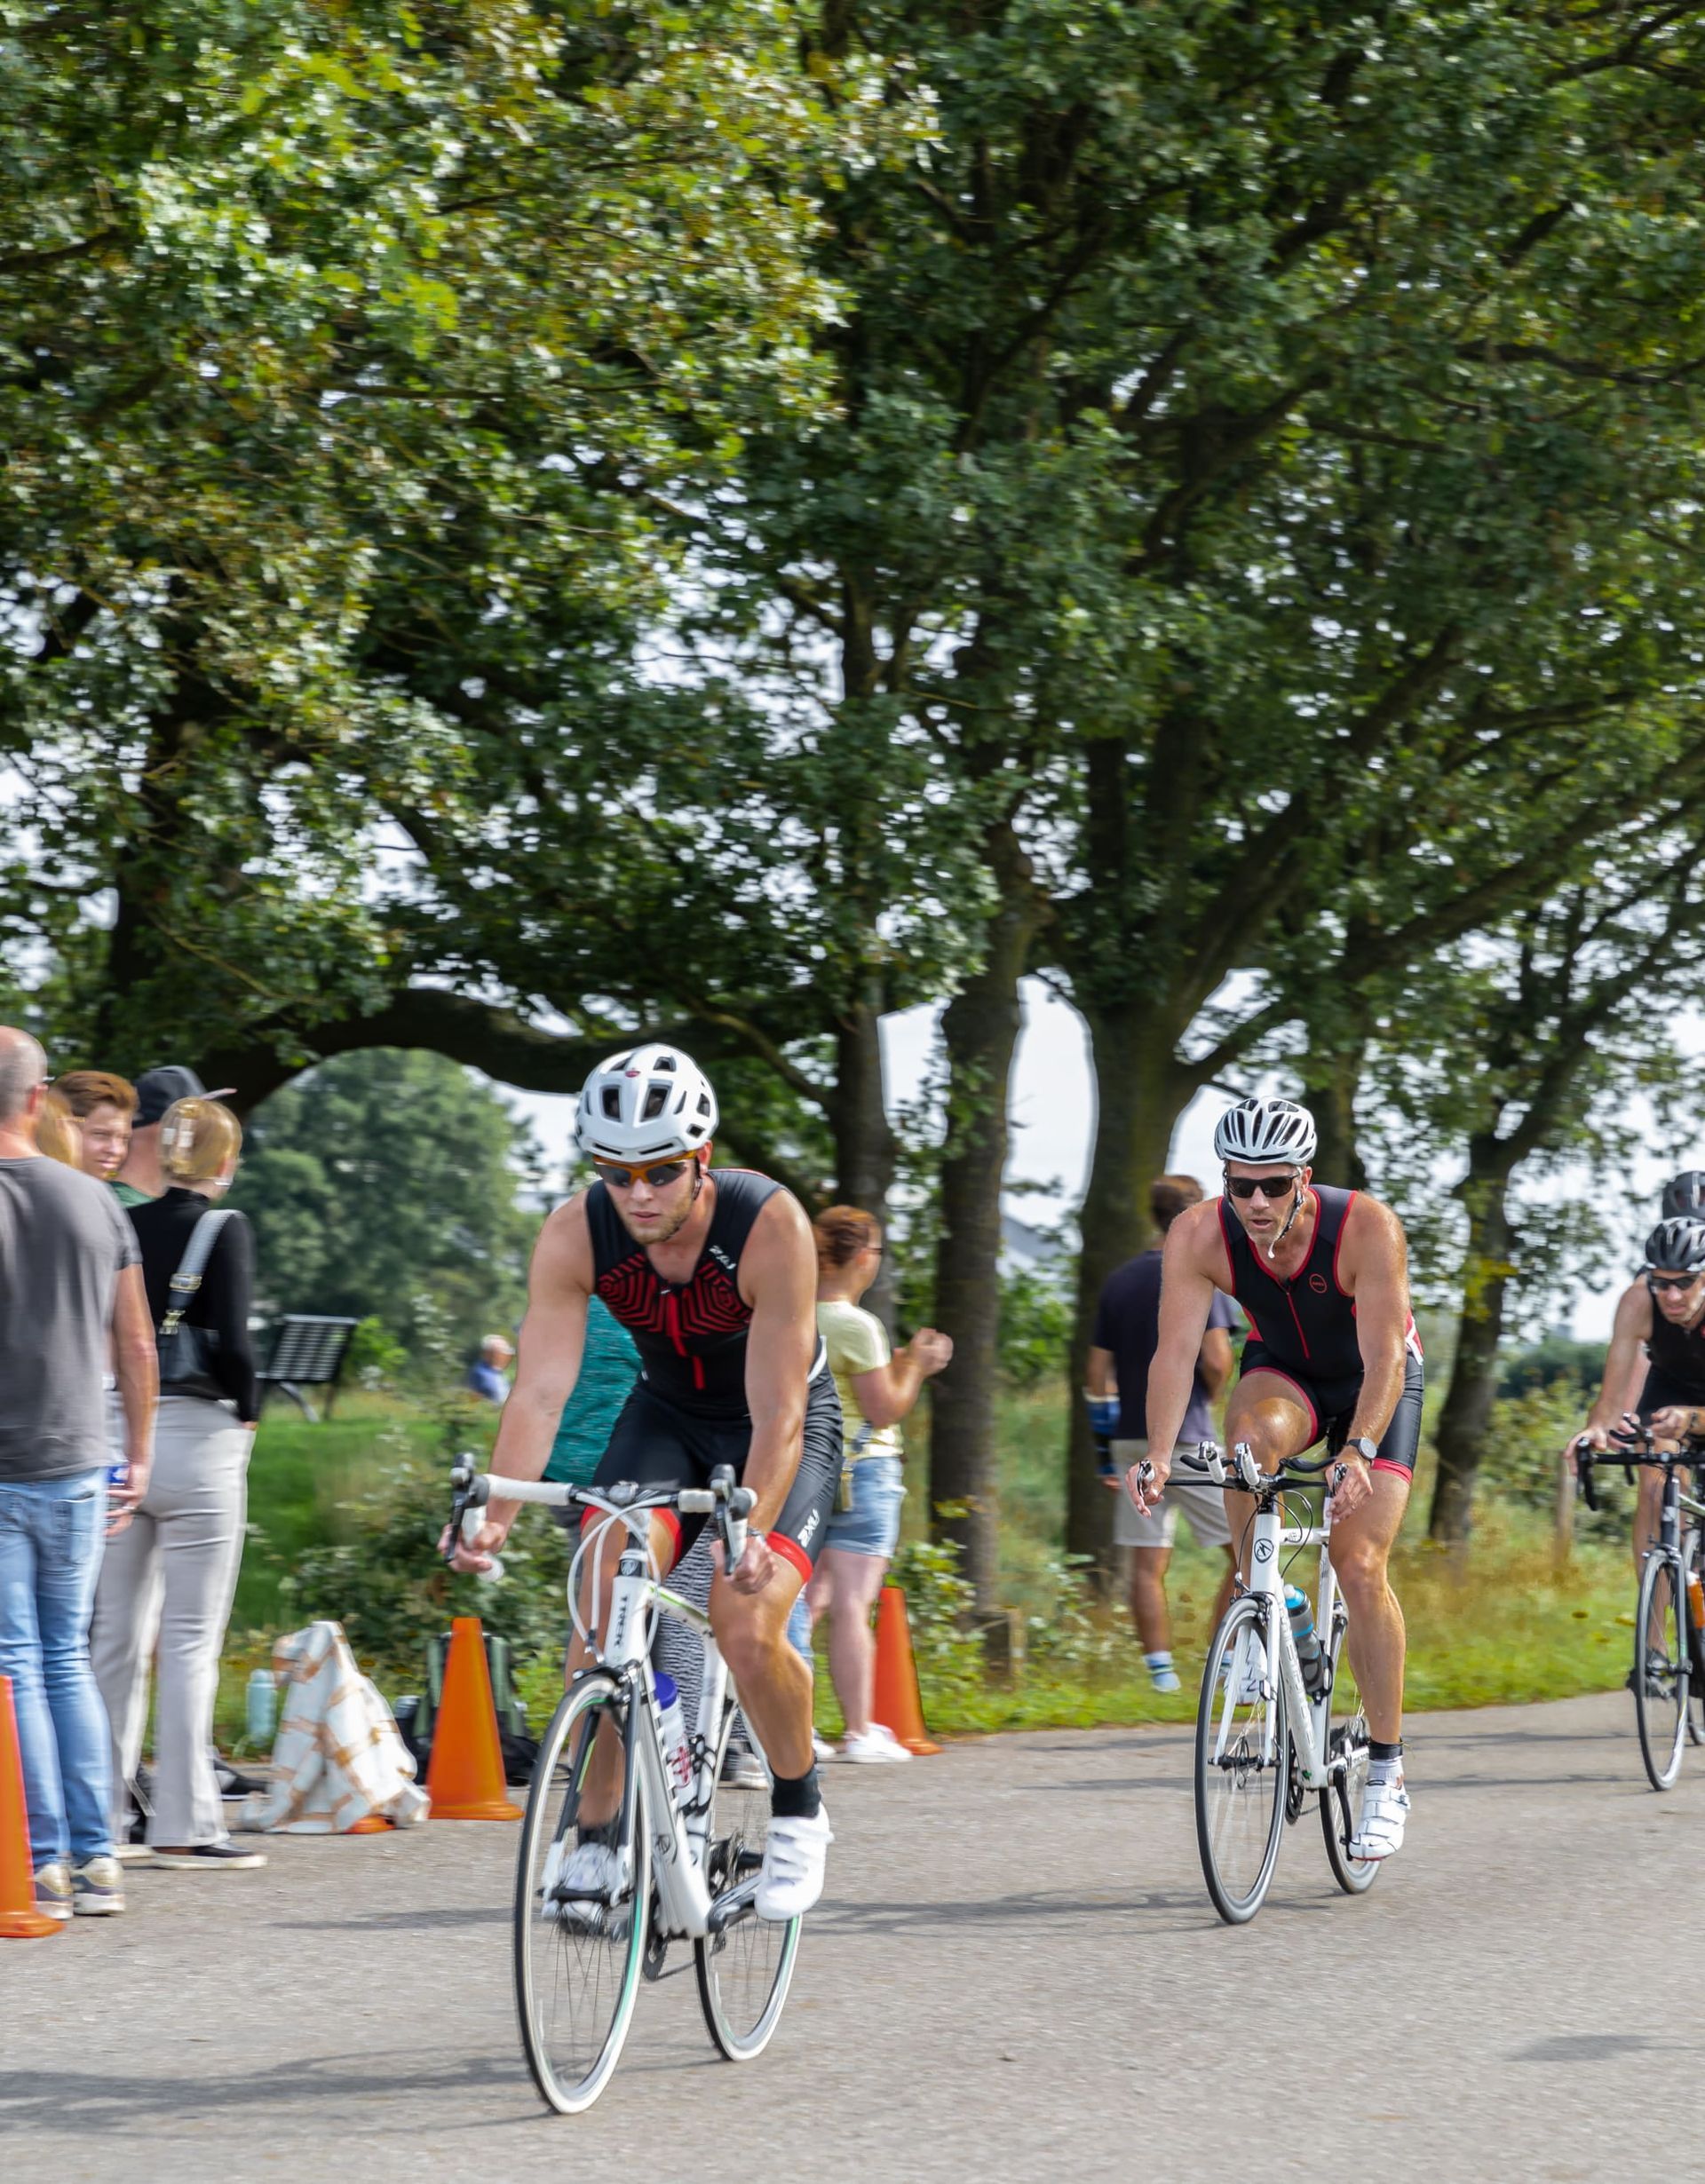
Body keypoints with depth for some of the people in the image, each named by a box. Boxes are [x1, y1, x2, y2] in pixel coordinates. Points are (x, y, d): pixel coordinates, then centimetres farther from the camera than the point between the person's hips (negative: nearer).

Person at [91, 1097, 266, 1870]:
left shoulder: (124, 1227, 7)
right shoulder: (224, 1229, -7)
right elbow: (233, 1343, -14)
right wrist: (247, 1413, 2)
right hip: (199, 1436, -5)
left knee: (117, 1634, 12)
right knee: (191, 1639, -2)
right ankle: (184, 1825, -2)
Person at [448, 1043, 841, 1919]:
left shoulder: (770, 1224, -31)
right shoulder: (576, 1234, -22)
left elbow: (776, 1415, -32)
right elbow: (541, 1387, -26)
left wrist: (751, 1528, -47)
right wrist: (495, 1510, -41)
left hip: (789, 1426, -3)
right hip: (666, 1414, 3)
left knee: (747, 1627, -22)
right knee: (602, 1596, -21)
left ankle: (798, 1814, 5)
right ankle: (594, 1839, -10)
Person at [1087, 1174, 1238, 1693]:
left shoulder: (1119, 1281, 12)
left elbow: (1098, 1372, 11)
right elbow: (1216, 1358, -16)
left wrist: (1108, 1446, 17)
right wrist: (1210, 1397, 5)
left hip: (1132, 1438, 6)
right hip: (1186, 1436, -6)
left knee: (1147, 1564, 6)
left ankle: (1160, 1670, 3)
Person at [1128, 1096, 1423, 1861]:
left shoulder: (1366, 1226, -33)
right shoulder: (1199, 1236, -26)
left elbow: (1383, 1360, -37)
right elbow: (1176, 1350, -31)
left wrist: (1358, 1453, -52)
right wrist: (1158, 1456, -45)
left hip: (1376, 1383, -2)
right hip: (1282, 1372, 2)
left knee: (1359, 1564, -14)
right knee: (1250, 1434, -35)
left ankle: (1387, 1771, -4)